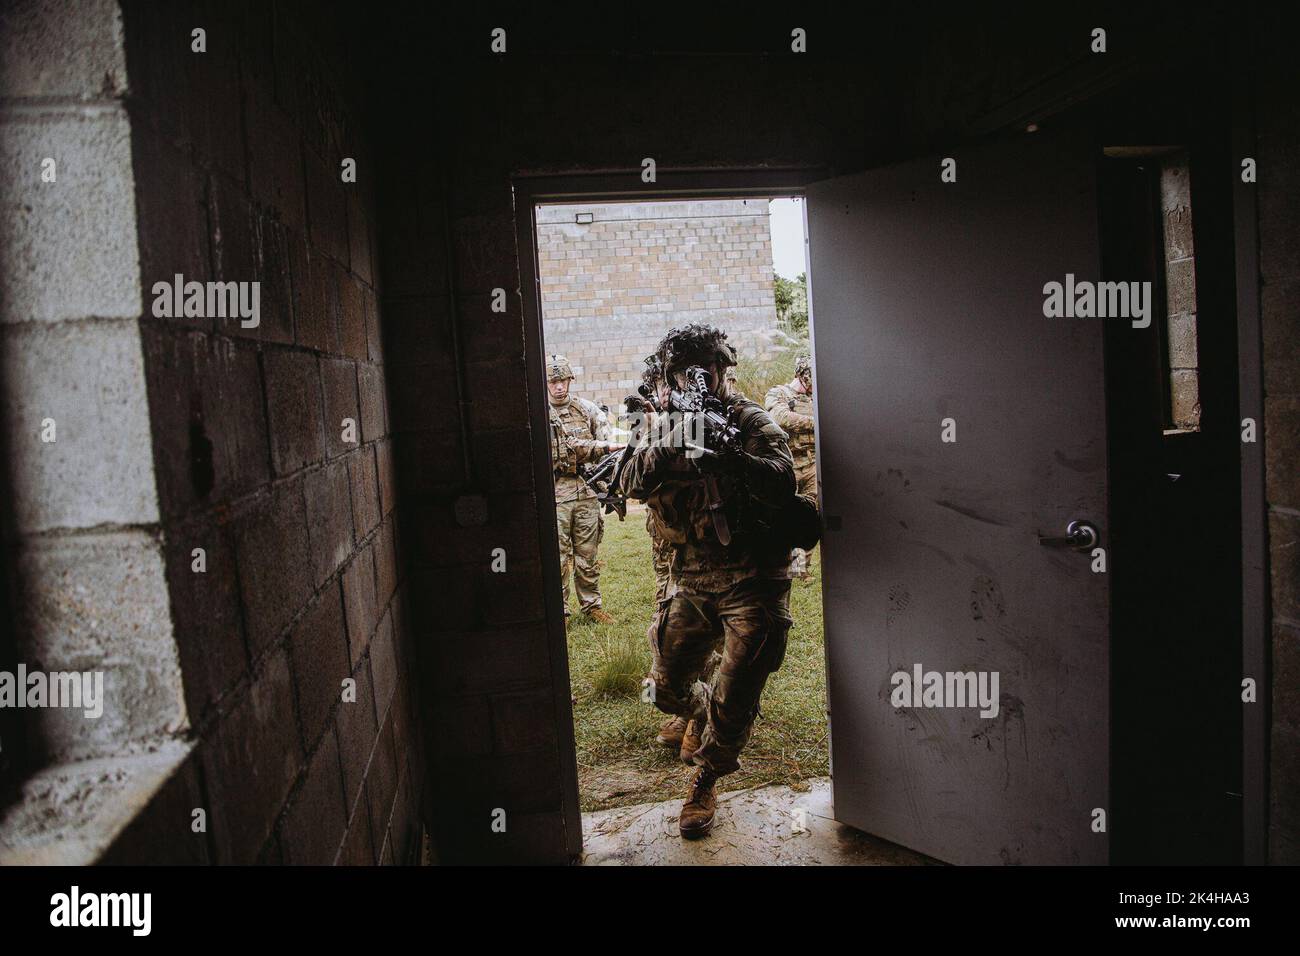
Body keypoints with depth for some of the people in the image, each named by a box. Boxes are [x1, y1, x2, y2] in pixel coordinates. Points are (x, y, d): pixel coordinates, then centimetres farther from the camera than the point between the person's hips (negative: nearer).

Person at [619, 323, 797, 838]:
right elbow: (632, 483, -8)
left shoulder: (751, 420, -3)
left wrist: (723, 452, -32)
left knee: (733, 702, -2)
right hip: (692, 581, 4)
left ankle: (705, 780, 22)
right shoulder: (667, 430, 8)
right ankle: (709, 716, 45)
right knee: (667, 688, 11)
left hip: (751, 582, -4)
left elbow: (783, 482, -19)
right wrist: (674, 443, -25)